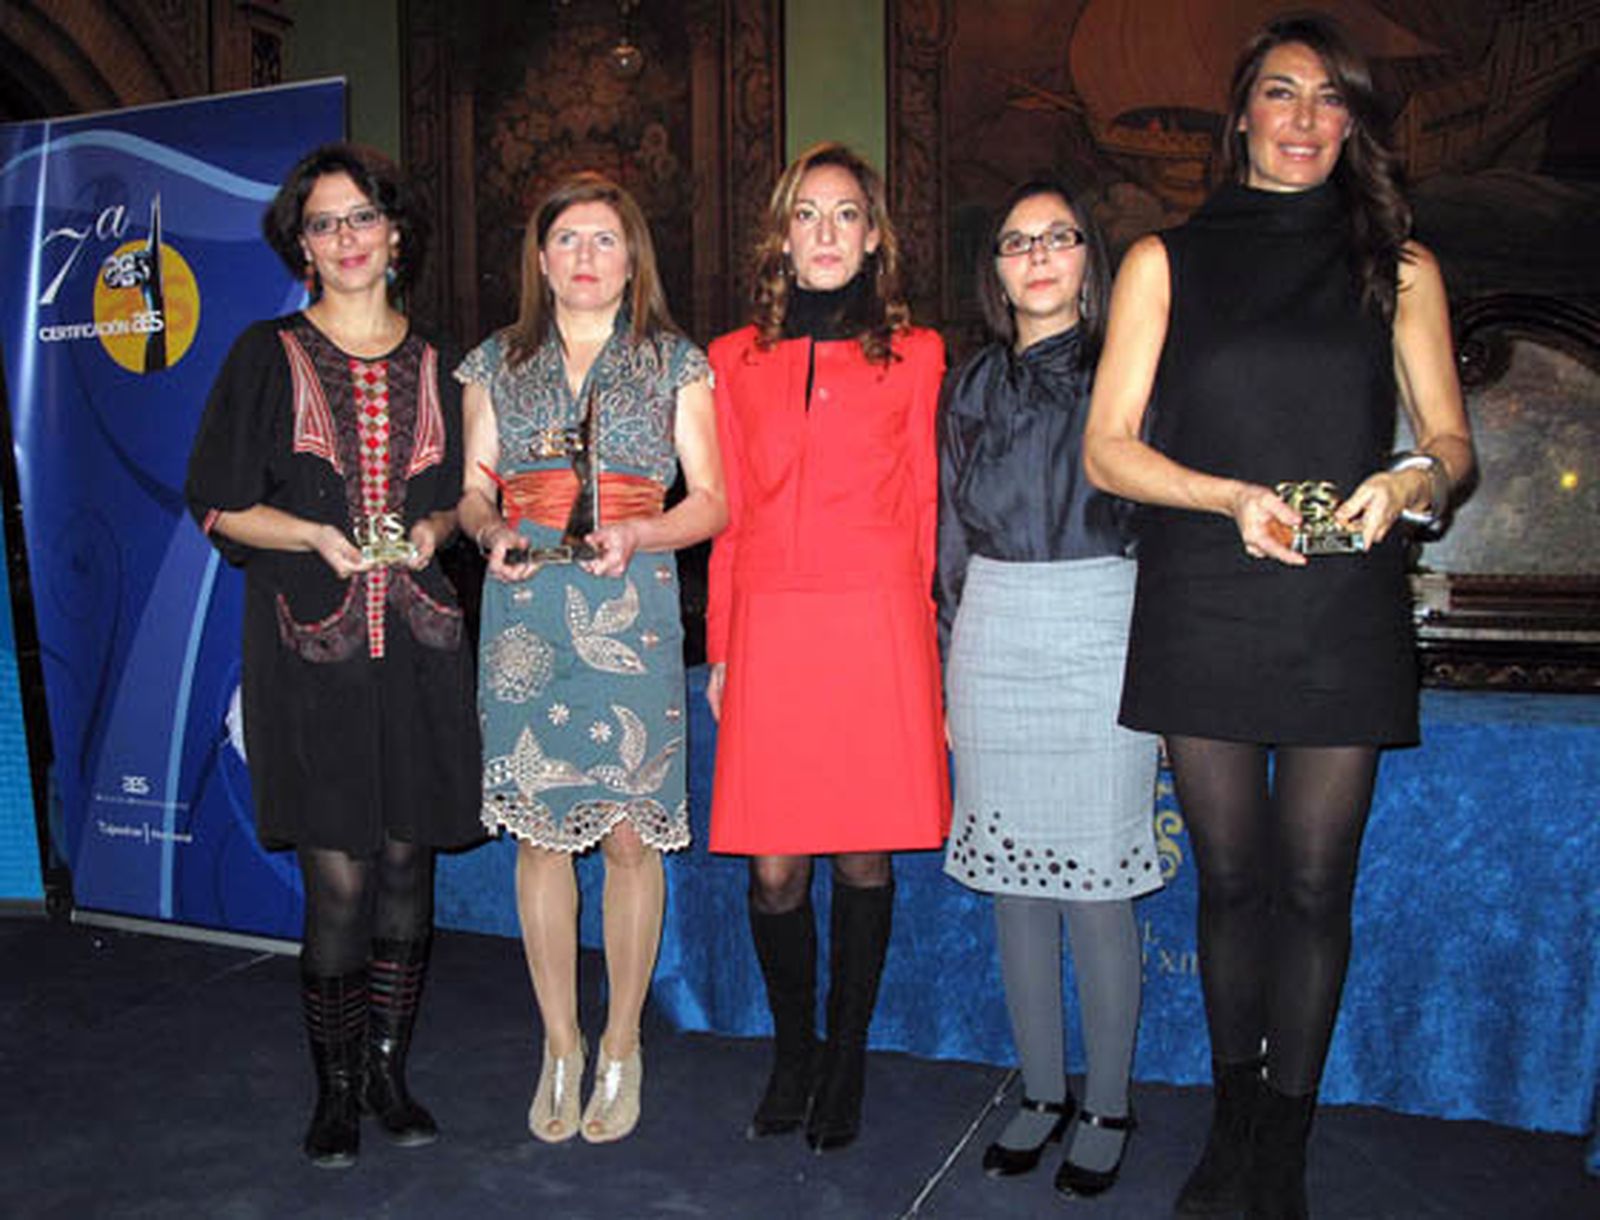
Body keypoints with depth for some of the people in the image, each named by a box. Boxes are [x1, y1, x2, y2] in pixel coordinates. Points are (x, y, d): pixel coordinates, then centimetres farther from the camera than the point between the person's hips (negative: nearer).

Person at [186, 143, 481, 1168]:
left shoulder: (430, 366, 13)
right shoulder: (270, 356, 4)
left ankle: (389, 1068, 23)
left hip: (416, 643, 3)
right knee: (339, 876, -4)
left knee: (408, 864, 6)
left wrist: (429, 528, -3)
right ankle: (336, 1085, 16)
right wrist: (319, 535, -14)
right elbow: (222, 507, 2)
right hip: (312, 647, -3)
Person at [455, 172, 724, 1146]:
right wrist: (494, 534, -9)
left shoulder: (675, 363, 8)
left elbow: (710, 499, 4)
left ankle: (622, 1044, 17)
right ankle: (561, 1045, 19)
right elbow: (474, 490, 14)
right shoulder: (498, 362, 14)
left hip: (632, 614, -1)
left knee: (632, 834, -1)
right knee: (539, 831, 4)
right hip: (525, 619, 2)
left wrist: (636, 534, -14)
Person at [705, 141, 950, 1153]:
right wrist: (720, 647, 8)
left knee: (864, 857, 5)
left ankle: (846, 1064, 24)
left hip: (877, 630, -1)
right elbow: (728, 515, 12)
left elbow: (925, 511, 7)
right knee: (775, 868, 3)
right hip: (769, 632, 1)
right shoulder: (737, 360, 12)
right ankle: (794, 1054, 26)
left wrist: (928, 649, 3)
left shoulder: (914, 355, 8)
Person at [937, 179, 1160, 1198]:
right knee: (1014, 885, 9)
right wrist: (947, 675, 11)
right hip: (993, 642, 4)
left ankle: (1108, 1108, 18)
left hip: (1102, 641, -4)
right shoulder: (972, 386, 12)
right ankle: (1043, 1094, 24)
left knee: (1096, 886, -1)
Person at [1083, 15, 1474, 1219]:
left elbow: (1451, 439, 12)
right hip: (1204, 613, 0)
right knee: (1231, 878, 8)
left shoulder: (1400, 267, 11)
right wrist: (1231, 497, -14)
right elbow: (1108, 447, 2)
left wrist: (1411, 480, -12)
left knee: (1315, 884, 3)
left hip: (1344, 618, 1)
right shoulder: (1167, 262, 8)